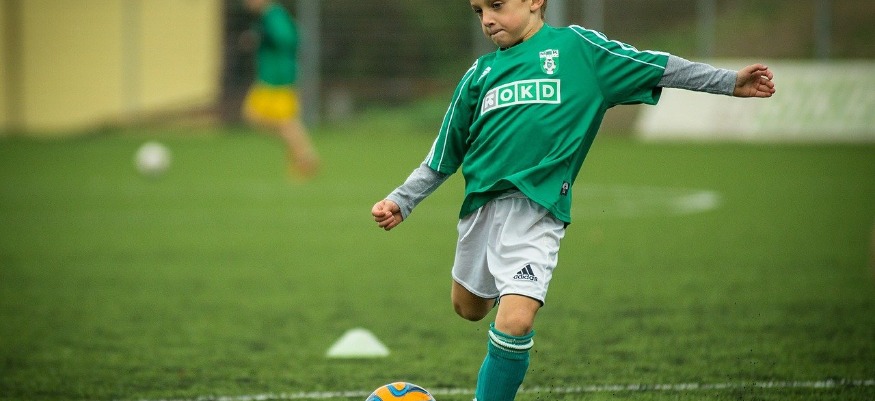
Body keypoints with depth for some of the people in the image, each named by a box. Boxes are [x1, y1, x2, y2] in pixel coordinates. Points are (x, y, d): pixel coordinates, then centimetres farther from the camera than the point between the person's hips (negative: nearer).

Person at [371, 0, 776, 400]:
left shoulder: (576, 47, 3)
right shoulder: (480, 73, 13)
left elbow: (657, 67, 7)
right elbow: (444, 154, 19)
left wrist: (729, 81, 5)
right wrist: (402, 201, 13)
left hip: (538, 206, -5)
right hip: (481, 202, 5)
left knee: (515, 323, -19)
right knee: (469, 307, 19)